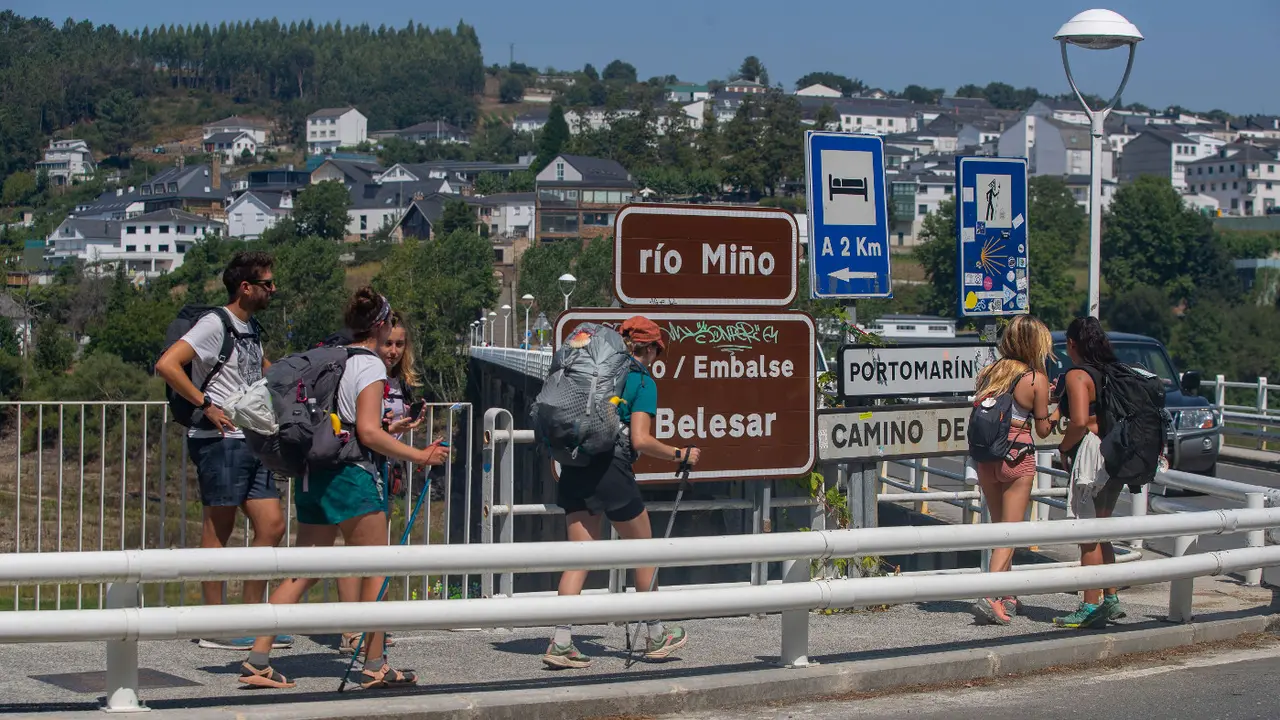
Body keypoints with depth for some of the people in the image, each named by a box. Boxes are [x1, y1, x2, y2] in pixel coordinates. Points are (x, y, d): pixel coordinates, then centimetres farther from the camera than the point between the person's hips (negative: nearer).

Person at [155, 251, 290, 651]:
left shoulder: (250, 329, 17)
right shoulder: (215, 325, -10)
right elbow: (166, 365, -21)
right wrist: (205, 405, -19)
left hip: (252, 442, 9)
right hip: (220, 441, -9)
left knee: (272, 525, 6)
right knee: (219, 530, -3)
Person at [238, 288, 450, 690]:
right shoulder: (370, 365, -10)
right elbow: (369, 433, -18)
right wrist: (420, 457, -12)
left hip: (313, 476, 8)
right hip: (351, 476, -8)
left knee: (303, 573, 8)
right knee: (375, 573, 4)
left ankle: (257, 660, 1)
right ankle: (375, 666, 9)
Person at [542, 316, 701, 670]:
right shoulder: (643, 381, -4)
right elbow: (641, 440, -14)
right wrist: (681, 455, -2)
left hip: (574, 468, 6)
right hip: (611, 470, -6)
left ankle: (561, 642, -4)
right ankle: (656, 636, 23)